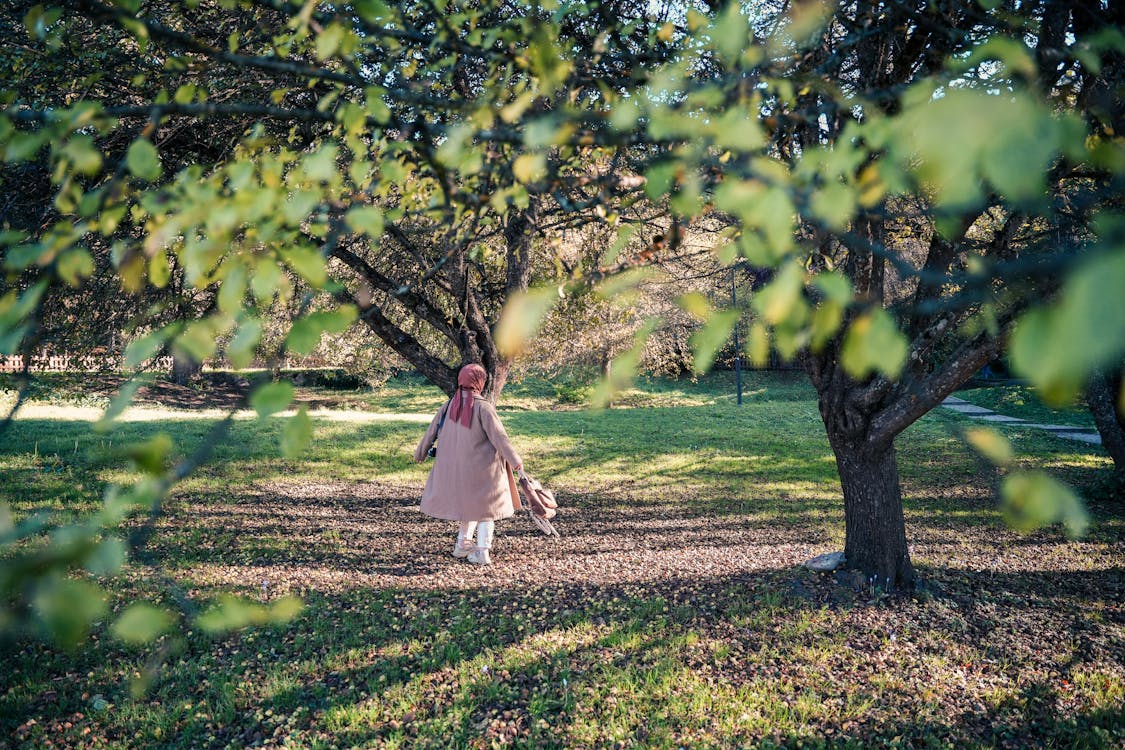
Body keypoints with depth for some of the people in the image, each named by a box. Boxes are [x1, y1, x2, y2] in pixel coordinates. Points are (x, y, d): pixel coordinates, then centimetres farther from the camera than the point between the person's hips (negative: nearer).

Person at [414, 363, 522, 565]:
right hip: (481, 466, -5)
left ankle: (463, 544, 30)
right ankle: (482, 552, 9)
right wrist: (515, 460, -8)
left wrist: (420, 452, 22)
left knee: (469, 502, 24)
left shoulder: (449, 406, -1)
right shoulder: (483, 407, -17)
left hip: (455, 466, 5)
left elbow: (432, 431, 8)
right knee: (485, 506, 10)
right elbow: (499, 436, -16)